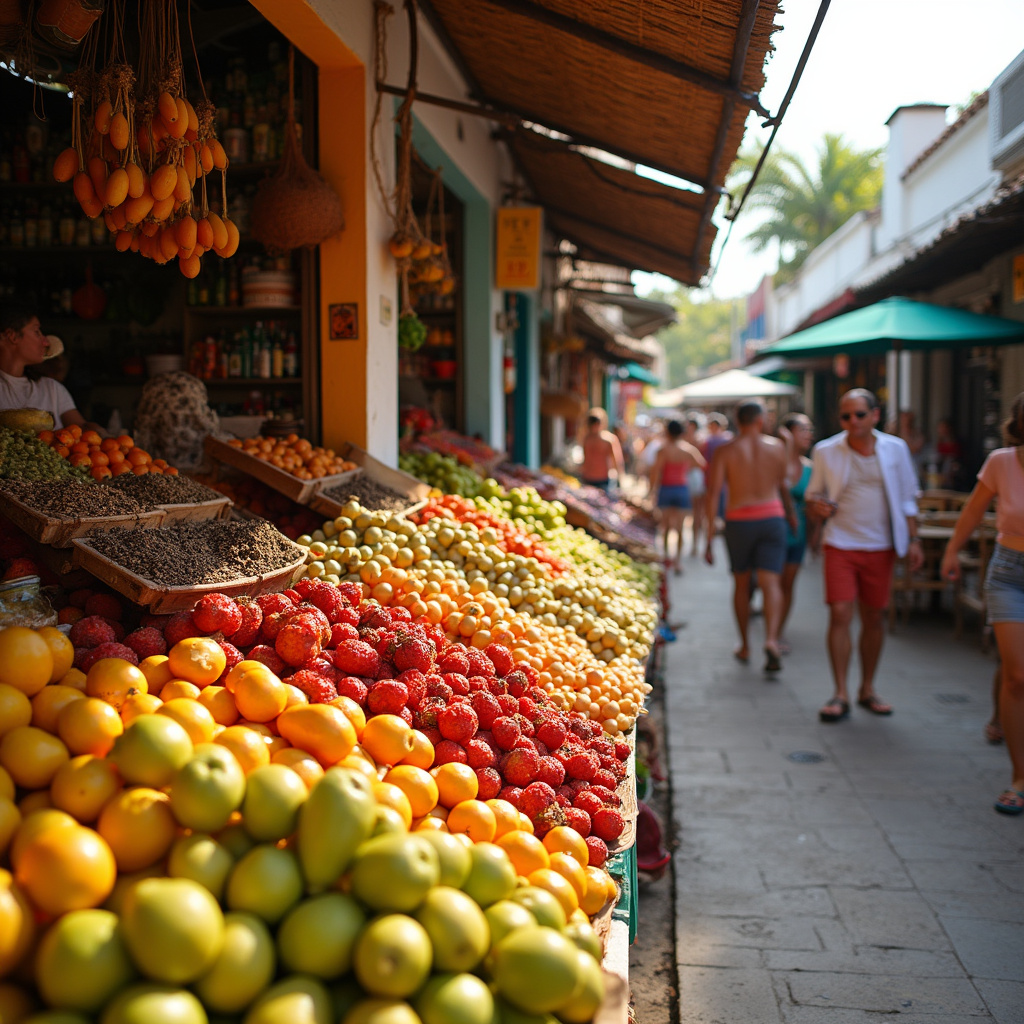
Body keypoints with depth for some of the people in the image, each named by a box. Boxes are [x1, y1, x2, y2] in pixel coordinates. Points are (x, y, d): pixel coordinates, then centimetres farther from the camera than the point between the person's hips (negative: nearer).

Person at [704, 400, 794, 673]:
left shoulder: (724, 451, -1)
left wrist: (710, 536, -6)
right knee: (770, 582, -2)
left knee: (741, 583, 14)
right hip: (771, 517, 0)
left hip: (738, 520, 0)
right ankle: (771, 638, -24)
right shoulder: (776, 447, 5)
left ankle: (745, 646, 25)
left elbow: (714, 492, -8)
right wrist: (790, 512, 37)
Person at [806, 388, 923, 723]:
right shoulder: (826, 451, -1)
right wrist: (816, 507, -14)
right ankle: (840, 695, -2)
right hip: (840, 545, -2)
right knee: (840, 615, -9)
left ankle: (867, 689, 21)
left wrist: (913, 539, 5)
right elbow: (813, 496, 8)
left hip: (881, 547, 2)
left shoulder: (895, 449, 3)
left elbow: (907, 499, 10)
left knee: (873, 617, 7)